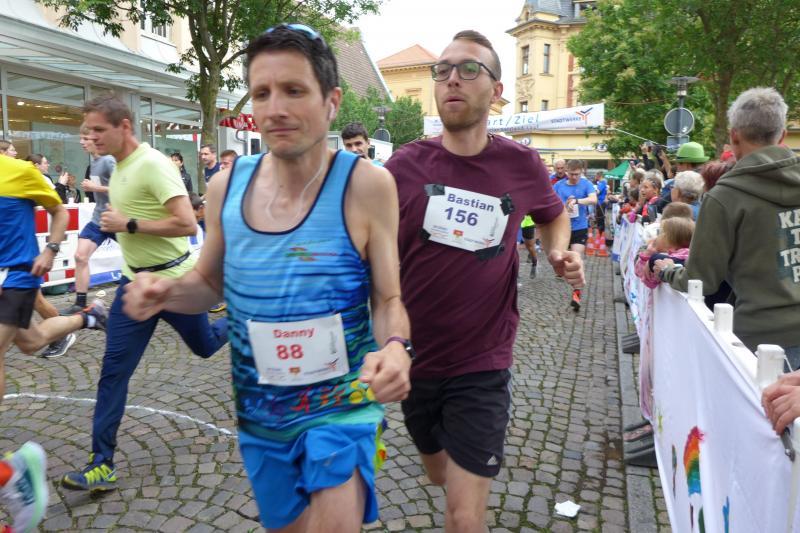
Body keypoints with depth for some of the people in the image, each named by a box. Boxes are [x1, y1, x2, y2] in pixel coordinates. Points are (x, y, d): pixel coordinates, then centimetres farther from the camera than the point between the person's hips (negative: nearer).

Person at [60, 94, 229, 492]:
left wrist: (129, 225, -25)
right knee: (113, 369, 0)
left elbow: (187, 224, -29)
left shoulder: (153, 164, -21)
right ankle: (101, 463, 6)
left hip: (174, 281, -7)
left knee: (205, 346, 16)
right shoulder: (117, 167, 6)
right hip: (135, 283, 7)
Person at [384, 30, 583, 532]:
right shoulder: (406, 165, -10)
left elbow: (554, 213, 14)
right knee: (440, 474, 27)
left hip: (481, 365, -2)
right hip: (412, 358, 2)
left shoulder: (522, 165, -8)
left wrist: (560, 252, -6)